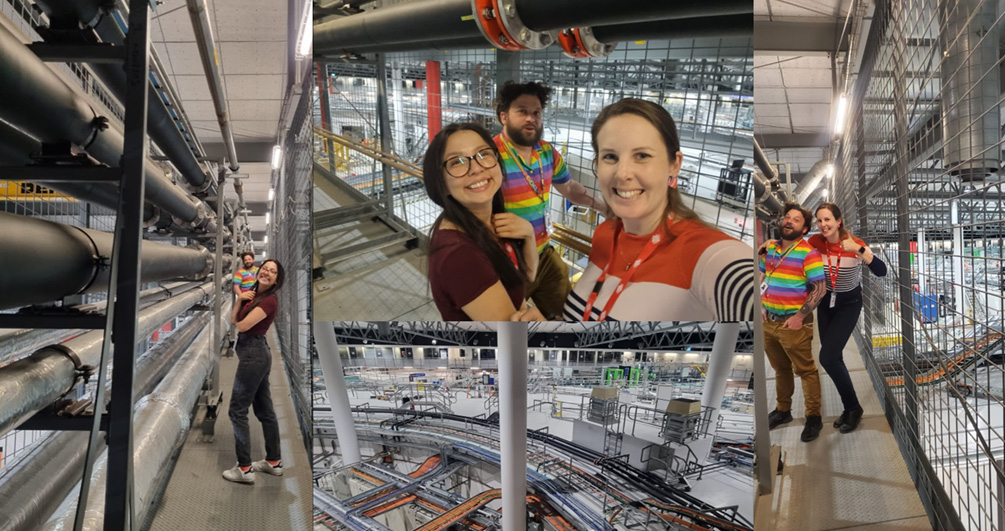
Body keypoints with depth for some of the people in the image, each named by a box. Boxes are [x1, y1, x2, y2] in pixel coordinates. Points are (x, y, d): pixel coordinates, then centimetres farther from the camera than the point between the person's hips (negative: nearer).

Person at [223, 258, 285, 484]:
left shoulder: (269, 301, -17)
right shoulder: (251, 292, 11)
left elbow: (242, 325, -19)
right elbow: (233, 319, 10)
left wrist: (241, 317, 4)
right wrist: (239, 300, -7)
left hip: (253, 354, -10)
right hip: (257, 353, 10)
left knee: (237, 411, -4)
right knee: (264, 409, 14)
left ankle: (245, 469, 1)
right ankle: (274, 462, 23)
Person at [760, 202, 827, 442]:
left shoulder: (808, 253, -13)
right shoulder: (769, 248, 6)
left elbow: (819, 289, -14)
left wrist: (800, 316, -18)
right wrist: (761, 305, 7)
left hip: (793, 323, -6)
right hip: (768, 321, 6)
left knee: (806, 371, 3)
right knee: (781, 369, 19)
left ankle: (814, 418, 13)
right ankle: (782, 410, 32)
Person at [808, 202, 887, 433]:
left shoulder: (855, 244, -23)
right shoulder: (815, 241, -14)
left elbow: (881, 271, -33)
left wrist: (859, 250, -45)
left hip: (849, 304, -4)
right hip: (825, 302, 4)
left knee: (828, 357, -14)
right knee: (833, 358, 9)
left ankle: (854, 408, 6)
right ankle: (849, 408, 27)